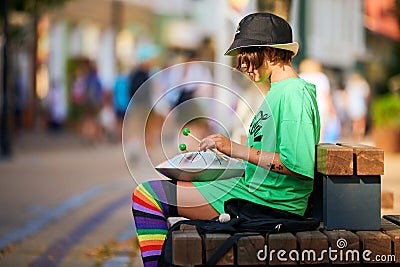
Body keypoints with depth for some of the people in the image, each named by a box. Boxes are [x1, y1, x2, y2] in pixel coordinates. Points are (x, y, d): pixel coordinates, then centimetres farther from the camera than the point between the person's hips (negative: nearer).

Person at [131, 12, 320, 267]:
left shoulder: (293, 94, -17)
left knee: (145, 196, -12)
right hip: (253, 188, 11)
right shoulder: (277, 91, 16)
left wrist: (238, 150, -21)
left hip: (265, 203, -11)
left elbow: (300, 165, -26)